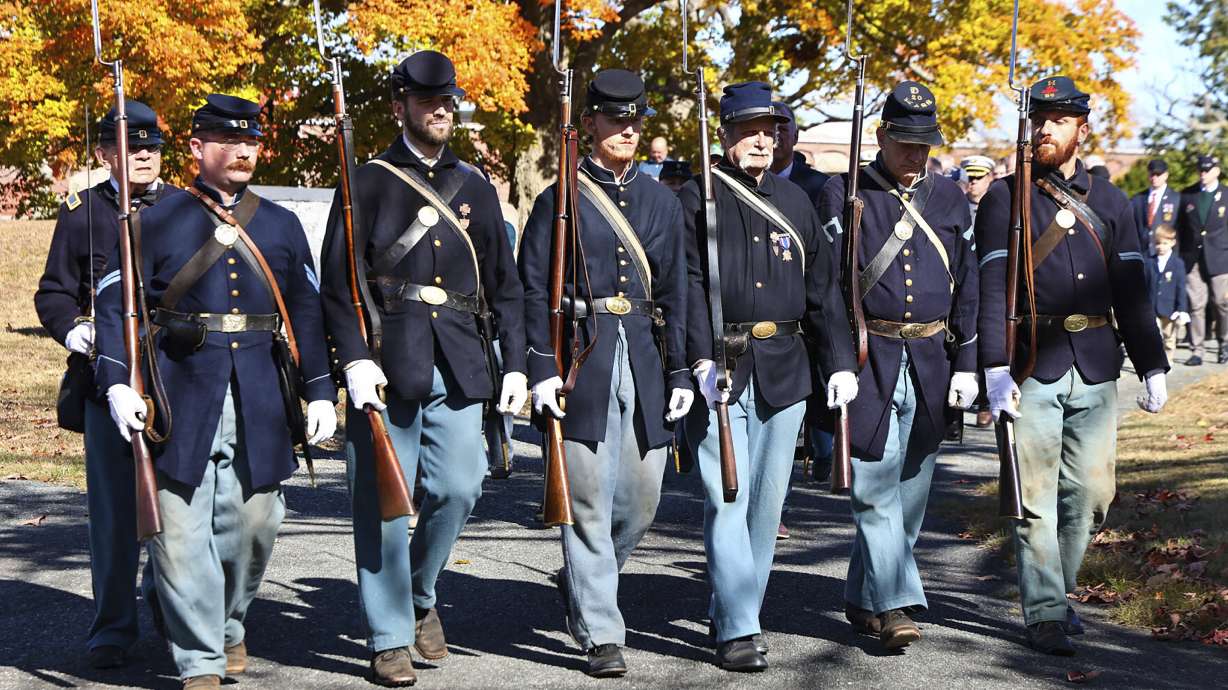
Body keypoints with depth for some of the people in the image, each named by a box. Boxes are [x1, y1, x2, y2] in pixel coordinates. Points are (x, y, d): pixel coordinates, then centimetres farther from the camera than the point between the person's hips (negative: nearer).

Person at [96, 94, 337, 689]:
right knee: (179, 528, -5)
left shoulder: (282, 226, 12)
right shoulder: (159, 221, 3)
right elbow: (115, 303, -1)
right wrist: (117, 383, -14)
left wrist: (320, 392, 7)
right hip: (181, 396, -2)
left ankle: (230, 623, 31)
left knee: (254, 521, 4)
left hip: (260, 402, 3)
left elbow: (307, 311, 14)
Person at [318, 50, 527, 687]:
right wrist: (354, 359, -14)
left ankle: (420, 597, 25)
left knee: (459, 488, 0)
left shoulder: (475, 188, 16)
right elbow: (338, 282, -2)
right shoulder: (369, 183, 4)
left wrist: (515, 364, 9)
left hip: (458, 364, 3)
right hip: (387, 363, -3)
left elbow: (504, 283, 17)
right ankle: (390, 639, 8)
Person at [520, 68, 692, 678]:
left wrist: (680, 371, 8)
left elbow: (673, 292, 14)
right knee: (589, 502, -3)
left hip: (644, 359, 5)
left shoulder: (660, 201, 14)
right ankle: (601, 633, 5)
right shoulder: (559, 199, 1)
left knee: (643, 499, 7)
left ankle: (581, 582, 34)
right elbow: (534, 289, -3)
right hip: (583, 361, -4)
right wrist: (541, 368, -12)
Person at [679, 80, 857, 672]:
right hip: (720, 368, -5)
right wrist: (702, 360, -20)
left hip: (783, 369, 5)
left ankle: (734, 613, 21)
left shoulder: (794, 201, 15)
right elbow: (688, 285, -8)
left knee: (766, 498, 8)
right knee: (727, 499, -8)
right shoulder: (695, 198, 1)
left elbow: (822, 288, 15)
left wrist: (840, 362, 8)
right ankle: (737, 630, -6)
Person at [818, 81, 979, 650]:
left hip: (932, 362, 4)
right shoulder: (843, 194, 1)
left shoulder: (950, 198, 11)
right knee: (874, 484, -11)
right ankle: (894, 604, -9)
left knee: (910, 491, 8)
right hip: (868, 361, -4)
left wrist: (966, 365, 7)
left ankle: (863, 601, 21)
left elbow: (967, 287, 13)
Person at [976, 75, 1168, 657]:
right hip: (1032, 366, -3)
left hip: (1095, 368, 4)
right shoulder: (1004, 198, 1)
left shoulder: (1108, 201, 12)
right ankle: (1045, 613, 5)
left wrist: (1153, 367, 7)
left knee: (1091, 493, 6)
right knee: (1036, 496, -3)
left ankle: (1058, 590, 26)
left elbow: (1131, 290, 13)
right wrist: (996, 369, -17)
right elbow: (993, 289, -7)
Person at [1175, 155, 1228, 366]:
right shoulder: (1187, 195, 9)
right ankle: (1197, 350, 2)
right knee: (1195, 305, -2)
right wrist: (1178, 257, 6)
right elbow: (1180, 228, 11)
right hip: (1192, 259, 1)